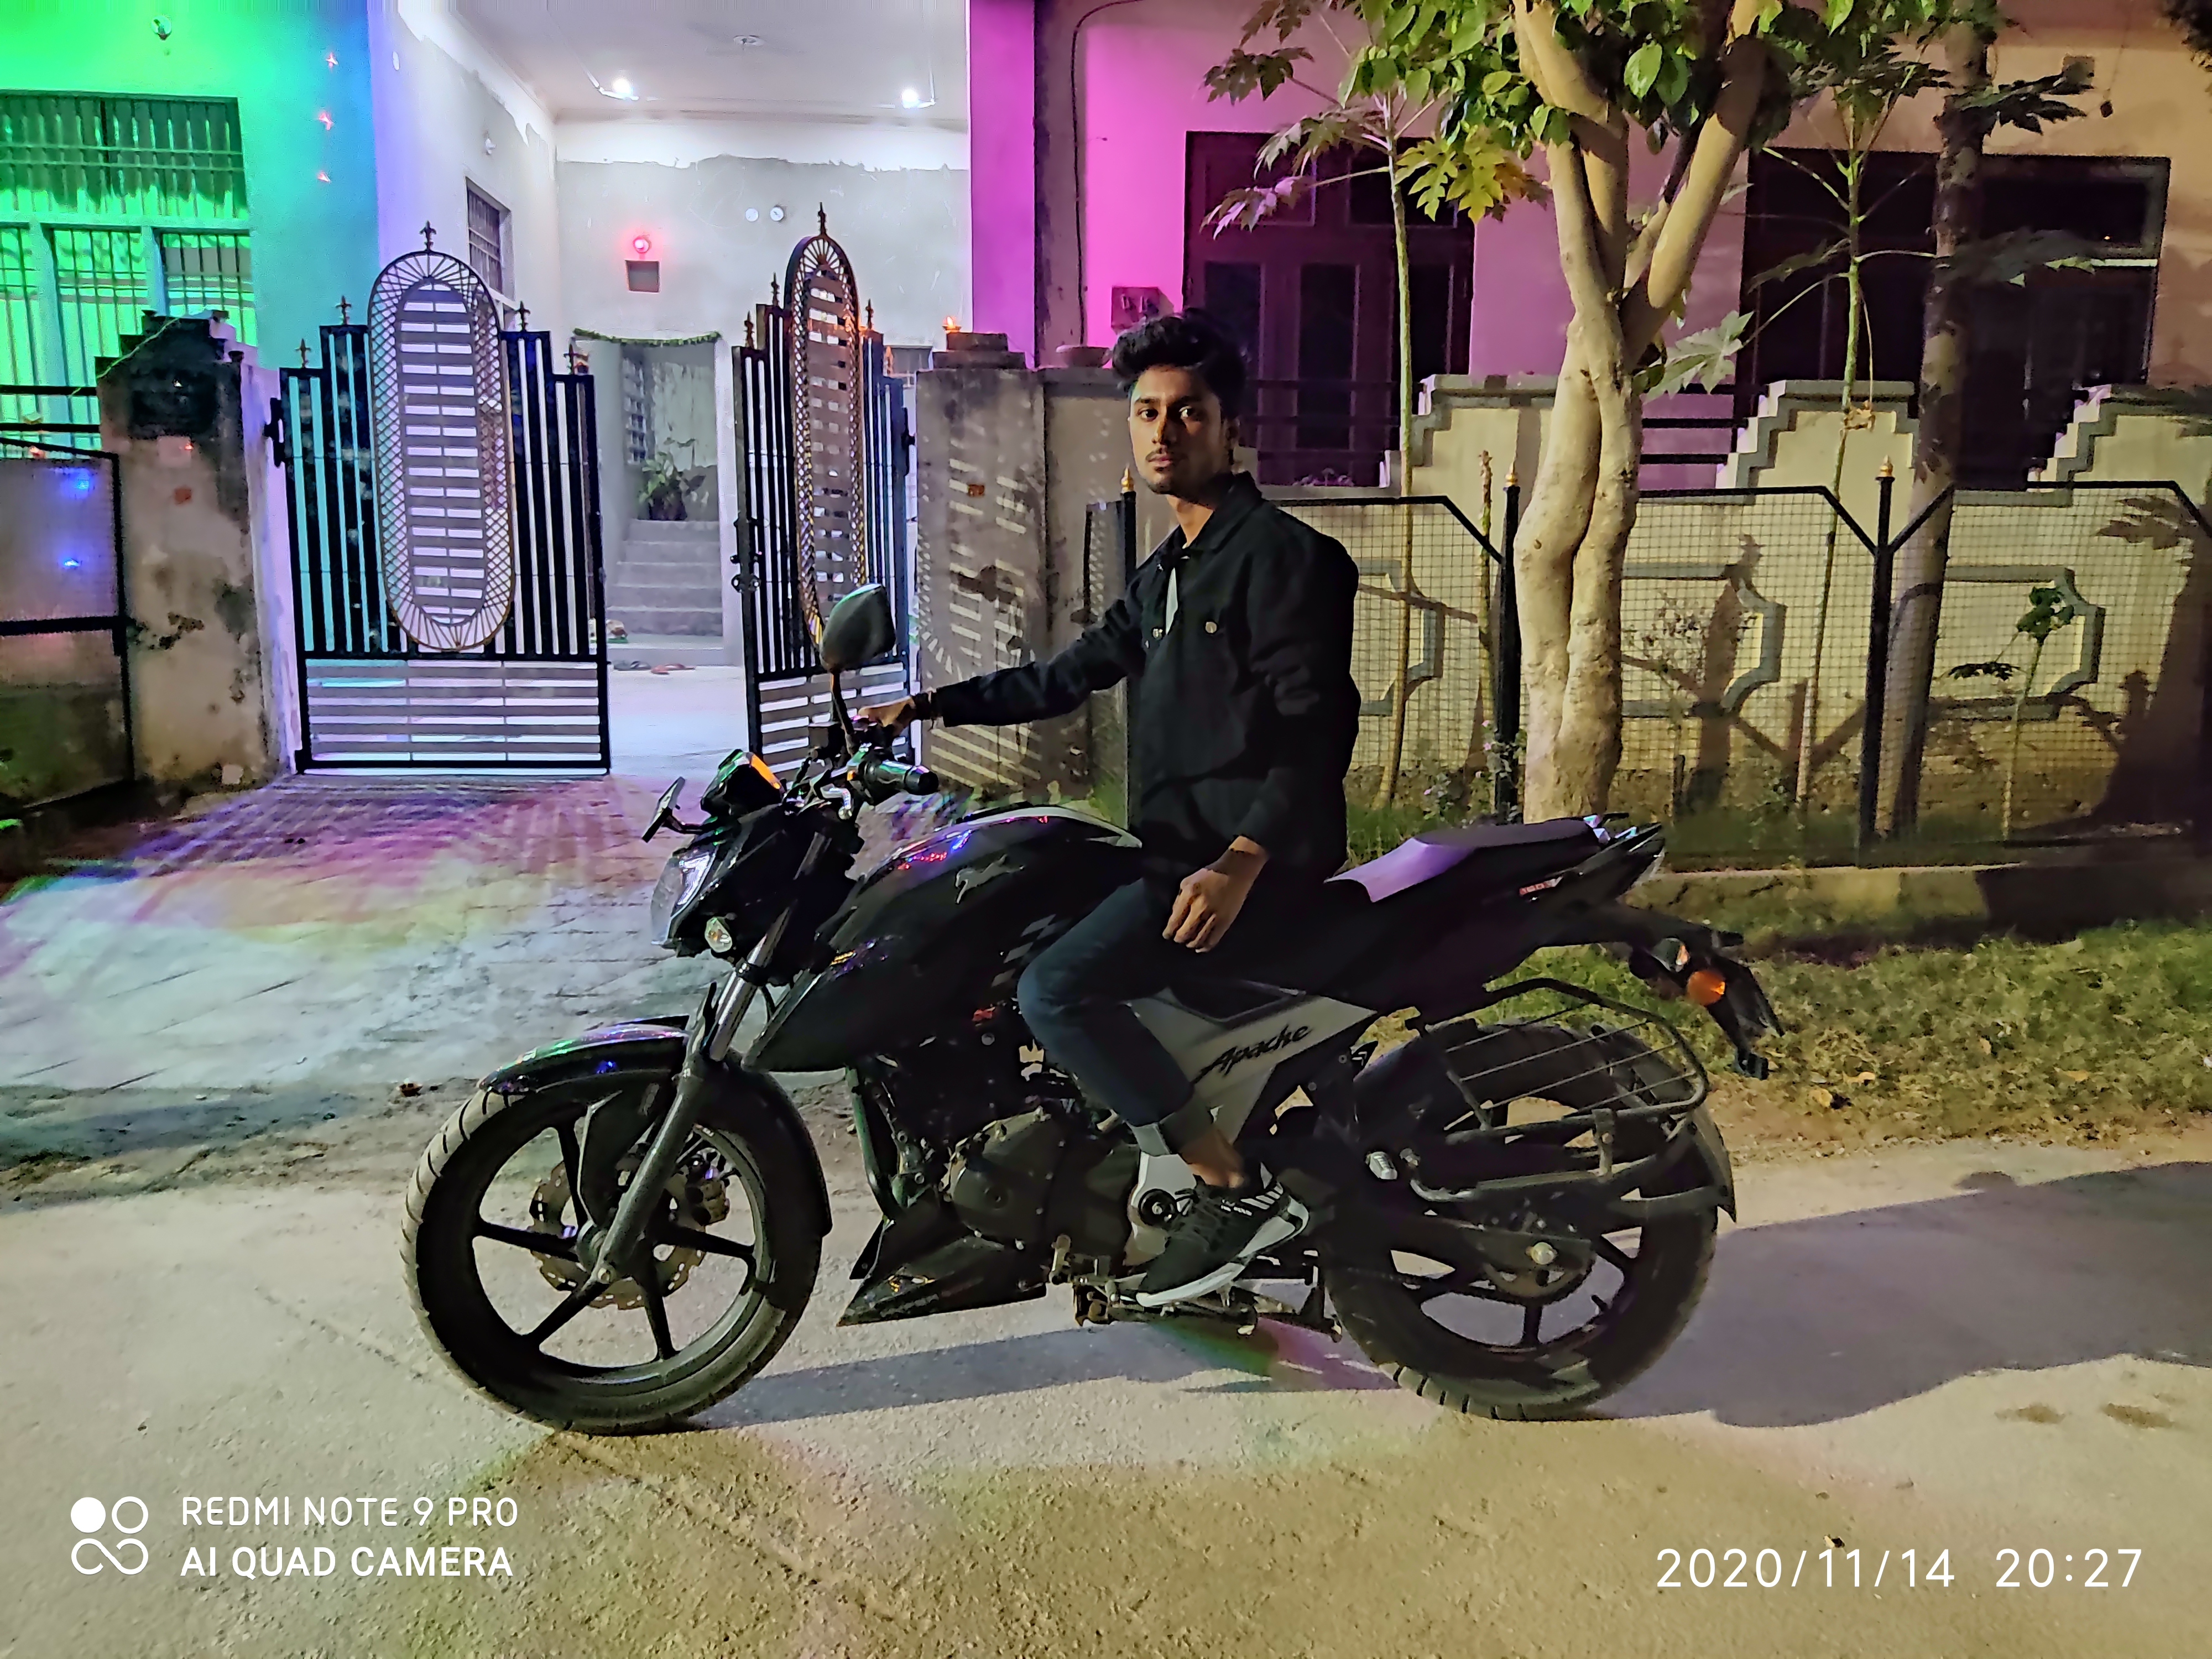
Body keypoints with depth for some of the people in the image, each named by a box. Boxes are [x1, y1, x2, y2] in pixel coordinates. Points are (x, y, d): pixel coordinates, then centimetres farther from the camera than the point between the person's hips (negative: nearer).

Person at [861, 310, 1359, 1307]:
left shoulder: (1281, 552, -9)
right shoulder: (1164, 575, 20)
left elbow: (1319, 721, -17)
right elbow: (1068, 676, 27)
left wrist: (1243, 860, -29)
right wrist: (931, 707, 20)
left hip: (1256, 861, -10)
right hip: (1182, 848, 10)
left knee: (1055, 990, -23)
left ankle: (1237, 1190, -15)